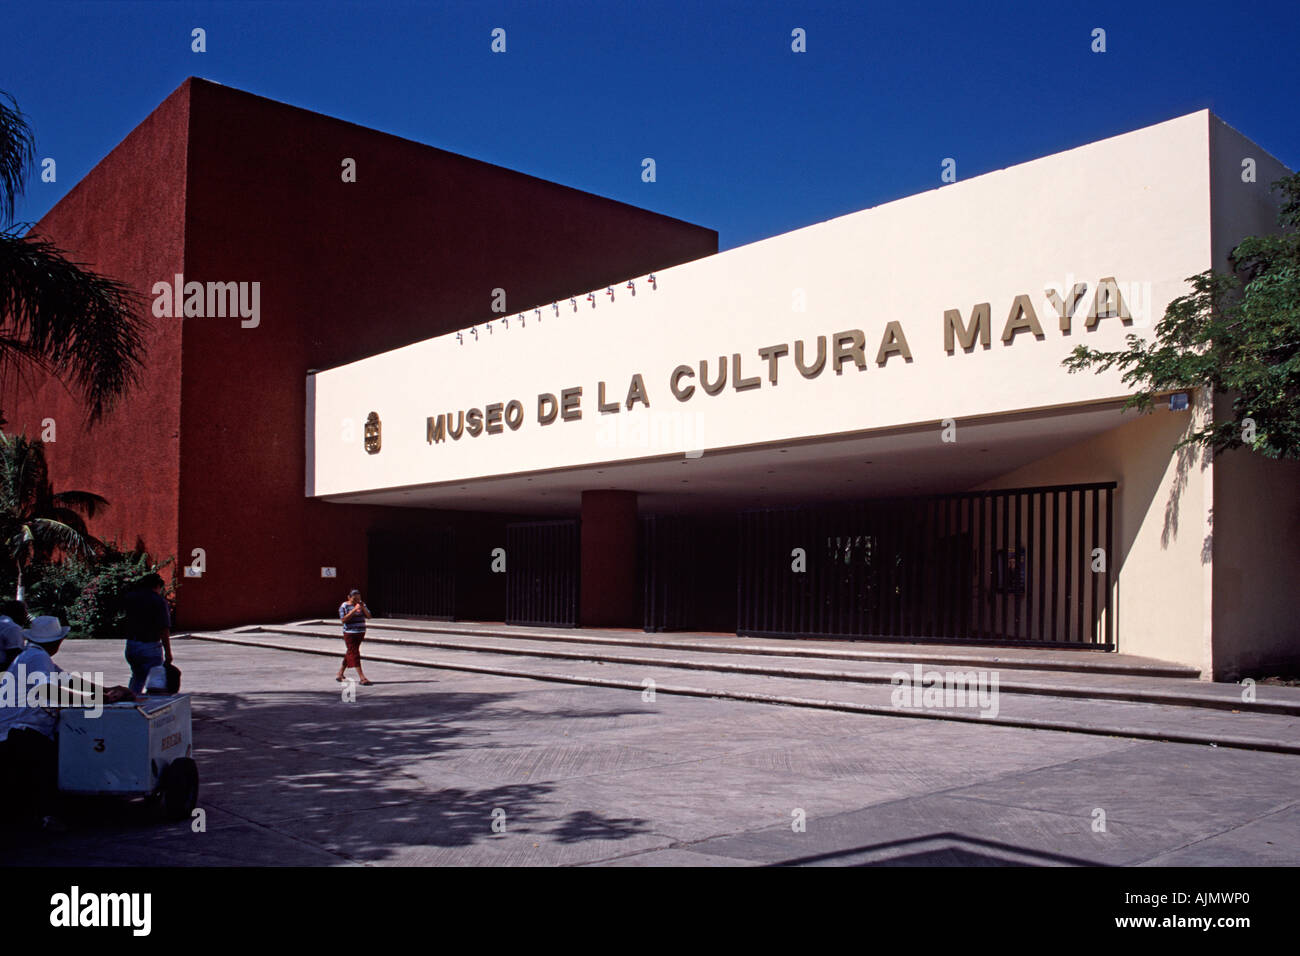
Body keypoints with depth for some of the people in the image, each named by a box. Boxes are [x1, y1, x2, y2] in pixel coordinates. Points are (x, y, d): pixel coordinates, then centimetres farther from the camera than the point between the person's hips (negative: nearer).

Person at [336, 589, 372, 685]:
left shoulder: (362, 604, 9)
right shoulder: (344, 606, -7)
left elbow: (368, 616, 3)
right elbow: (343, 619, -18)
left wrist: (363, 608, -14)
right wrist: (354, 610, -24)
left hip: (360, 633, 6)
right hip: (350, 633, -6)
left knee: (349, 653, 13)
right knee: (355, 654, -10)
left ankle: (340, 674, 25)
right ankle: (362, 678, -16)